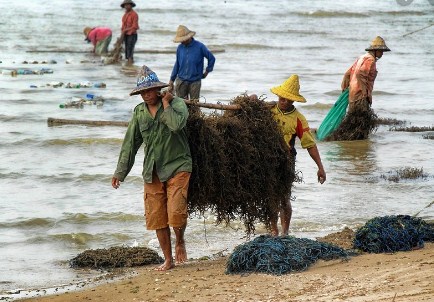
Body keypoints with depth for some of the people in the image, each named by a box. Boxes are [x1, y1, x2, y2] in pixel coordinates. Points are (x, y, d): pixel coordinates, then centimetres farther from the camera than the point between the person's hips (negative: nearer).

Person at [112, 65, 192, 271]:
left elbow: (177, 124, -28)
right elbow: (130, 143, 14)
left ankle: (180, 241, 13)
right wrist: (120, 172, 14)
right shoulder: (139, 112, 9)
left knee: (176, 212, -17)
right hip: (152, 171, 5)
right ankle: (168, 260, 15)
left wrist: (165, 104, -16)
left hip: (177, 167, -5)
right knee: (156, 217, 4)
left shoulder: (176, 103, -6)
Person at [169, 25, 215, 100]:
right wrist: (172, 80, 14)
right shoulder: (180, 48, 5)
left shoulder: (199, 47, -7)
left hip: (195, 82, -3)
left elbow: (211, 58, 3)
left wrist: (207, 71, 6)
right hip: (181, 81, 3)